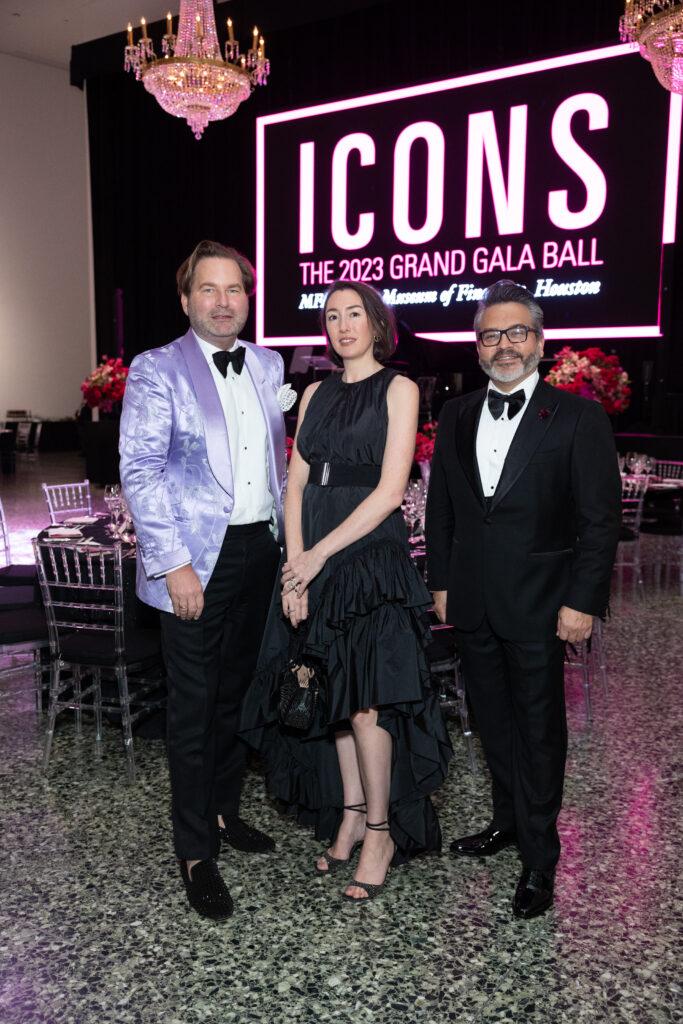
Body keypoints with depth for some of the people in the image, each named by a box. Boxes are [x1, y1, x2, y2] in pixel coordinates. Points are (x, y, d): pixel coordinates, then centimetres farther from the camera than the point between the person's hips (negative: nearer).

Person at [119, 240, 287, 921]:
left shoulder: (267, 367, 11)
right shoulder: (156, 371, -6)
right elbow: (139, 471, -12)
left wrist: (288, 536, 12)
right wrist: (174, 563, -18)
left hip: (261, 551, 6)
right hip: (197, 560, -5)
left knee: (237, 694, 17)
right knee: (194, 707, 3)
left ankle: (224, 811, 36)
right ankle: (196, 853, 17)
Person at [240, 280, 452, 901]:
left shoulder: (398, 389, -2)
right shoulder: (317, 394, 14)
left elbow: (390, 489, -11)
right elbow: (297, 483, 8)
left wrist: (321, 554, -13)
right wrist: (295, 561, -6)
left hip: (371, 554, -5)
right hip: (312, 559, 5)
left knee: (366, 700, -4)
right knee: (333, 692, 9)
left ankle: (381, 831, 13)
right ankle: (350, 816, 24)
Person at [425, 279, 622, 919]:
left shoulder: (577, 418, -6)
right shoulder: (456, 417, 8)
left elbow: (600, 518, -8)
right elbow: (440, 507, 12)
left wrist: (583, 602, -12)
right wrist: (440, 582, 9)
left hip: (538, 606, -4)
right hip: (472, 603, 5)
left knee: (539, 729, 5)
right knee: (494, 721, 17)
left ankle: (539, 859, 19)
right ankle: (508, 822, 36)